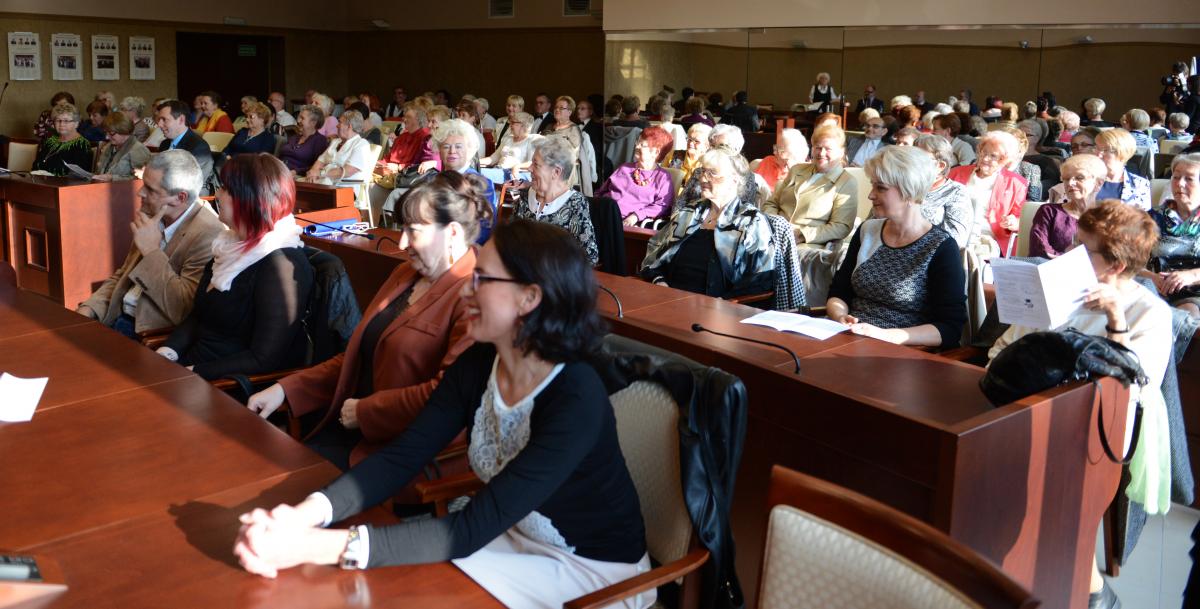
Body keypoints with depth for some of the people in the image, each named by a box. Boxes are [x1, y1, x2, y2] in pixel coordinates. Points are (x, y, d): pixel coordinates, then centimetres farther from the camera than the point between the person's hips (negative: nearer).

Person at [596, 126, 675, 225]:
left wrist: (637, 215, -16)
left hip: (626, 221, -5)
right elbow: (601, 191, 28)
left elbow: (662, 206, -2)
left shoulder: (663, 177, 11)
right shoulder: (625, 168, 30)